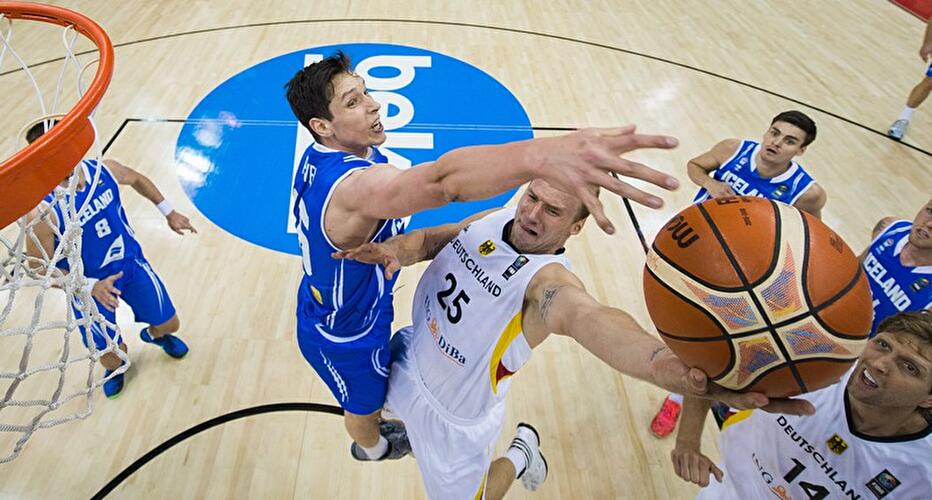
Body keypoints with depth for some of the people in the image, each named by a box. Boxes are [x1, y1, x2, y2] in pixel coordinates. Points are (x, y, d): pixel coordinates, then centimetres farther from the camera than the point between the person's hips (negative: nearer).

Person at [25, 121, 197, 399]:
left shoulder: (104, 170, -17)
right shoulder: (42, 209, -30)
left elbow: (138, 179, 8)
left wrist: (169, 212, 9)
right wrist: (91, 286, -27)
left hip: (132, 263, 4)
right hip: (89, 285, -3)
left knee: (169, 324, 15)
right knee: (112, 359, 8)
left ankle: (154, 335, 55)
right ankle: (114, 367, 49)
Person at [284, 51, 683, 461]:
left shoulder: (319, 156, -10)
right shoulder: (354, 183, -44)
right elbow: (443, 179, -66)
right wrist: (540, 156, -80)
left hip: (322, 310, 8)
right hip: (345, 338, -8)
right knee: (364, 402, 27)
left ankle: (369, 427, 70)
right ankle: (372, 448, 61)